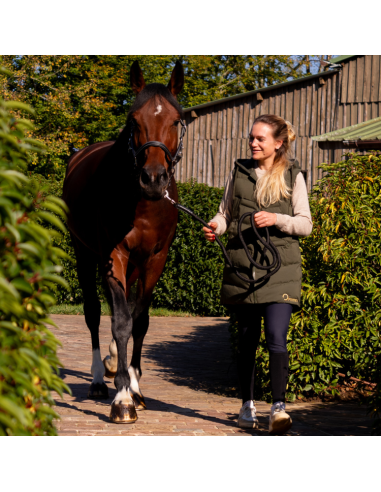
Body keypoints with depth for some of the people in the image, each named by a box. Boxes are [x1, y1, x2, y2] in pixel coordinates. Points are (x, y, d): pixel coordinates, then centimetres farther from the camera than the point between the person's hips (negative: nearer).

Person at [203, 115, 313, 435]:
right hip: (241, 263, 3)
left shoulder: (293, 176, 3)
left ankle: (279, 408, -12)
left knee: (276, 337, -15)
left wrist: (277, 219, -16)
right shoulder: (240, 172, 10)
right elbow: (226, 212, 12)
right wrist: (216, 227, -9)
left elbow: (305, 224, 1)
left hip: (280, 266, -3)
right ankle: (248, 406, 24)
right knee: (247, 339, 10)